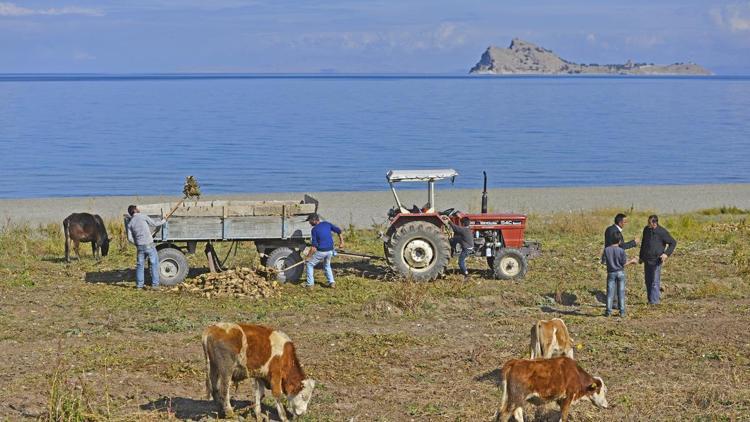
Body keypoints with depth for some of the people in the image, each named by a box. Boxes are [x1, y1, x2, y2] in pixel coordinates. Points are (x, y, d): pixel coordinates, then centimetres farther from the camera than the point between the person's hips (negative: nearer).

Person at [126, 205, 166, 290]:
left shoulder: (130, 223, 7)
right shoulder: (143, 216, -4)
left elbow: (130, 238, 5)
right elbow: (154, 224, 3)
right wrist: (163, 221, 20)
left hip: (140, 246, 4)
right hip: (149, 245, -4)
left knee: (139, 265, 15)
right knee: (154, 264, 4)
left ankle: (139, 285, 15)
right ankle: (154, 284, 1)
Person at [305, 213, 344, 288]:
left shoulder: (314, 229, -12)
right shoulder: (327, 224, 4)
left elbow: (314, 247, -16)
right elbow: (338, 231, 8)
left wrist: (308, 256, -9)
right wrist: (341, 241, 20)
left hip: (321, 251, -6)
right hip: (330, 250, 6)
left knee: (310, 264, 12)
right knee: (327, 265, 29)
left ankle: (310, 284, 9)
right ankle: (332, 282, 17)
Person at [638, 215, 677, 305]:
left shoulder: (662, 232, -14)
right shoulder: (646, 229, 5)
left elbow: (673, 243, -6)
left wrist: (666, 254, -17)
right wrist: (641, 256, 20)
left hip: (656, 261, -6)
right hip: (647, 260, 6)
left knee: (655, 282, -8)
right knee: (648, 281, 10)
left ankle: (654, 302, -6)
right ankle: (650, 300, 19)